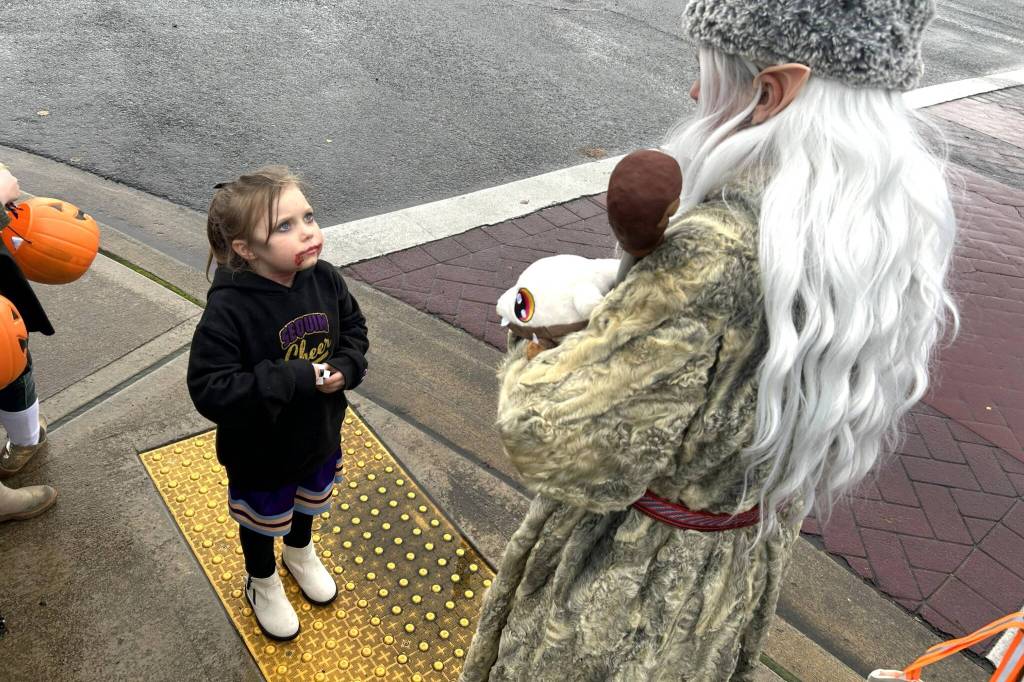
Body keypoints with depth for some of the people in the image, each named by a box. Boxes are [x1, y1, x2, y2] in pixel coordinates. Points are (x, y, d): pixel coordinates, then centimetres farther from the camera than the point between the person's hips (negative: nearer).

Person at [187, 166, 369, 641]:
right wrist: (295, 379, -37)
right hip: (260, 450, -4)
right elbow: (209, 389, -33)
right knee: (263, 521, 24)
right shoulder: (228, 309, -33)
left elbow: (354, 328, 0)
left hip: (319, 433, 5)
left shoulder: (324, 278, -17)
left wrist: (345, 367, -20)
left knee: (309, 502, 32)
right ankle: (262, 583, 55)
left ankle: (300, 552, 64)